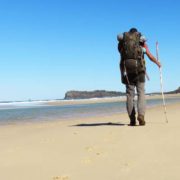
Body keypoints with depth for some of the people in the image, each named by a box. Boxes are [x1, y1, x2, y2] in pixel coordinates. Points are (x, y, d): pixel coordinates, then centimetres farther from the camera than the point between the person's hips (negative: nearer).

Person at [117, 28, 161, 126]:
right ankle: (141, 115, -17)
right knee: (141, 93, 2)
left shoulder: (122, 41, 17)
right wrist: (158, 63, 36)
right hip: (139, 67, -1)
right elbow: (150, 56, 17)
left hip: (126, 67, 1)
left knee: (130, 94, 4)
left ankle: (132, 120, 2)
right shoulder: (141, 41, 15)